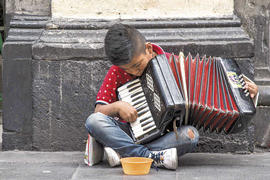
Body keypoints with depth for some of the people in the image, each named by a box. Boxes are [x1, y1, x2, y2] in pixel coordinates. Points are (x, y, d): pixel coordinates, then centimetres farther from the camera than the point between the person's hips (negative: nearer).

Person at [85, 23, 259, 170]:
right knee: (93, 121, -26)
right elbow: (99, 110, 0)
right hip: (131, 133, 1)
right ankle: (155, 157, -34)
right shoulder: (116, 73, -2)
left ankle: (123, 152, -29)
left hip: (166, 133, 0)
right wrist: (116, 107, -22)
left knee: (190, 135, -33)